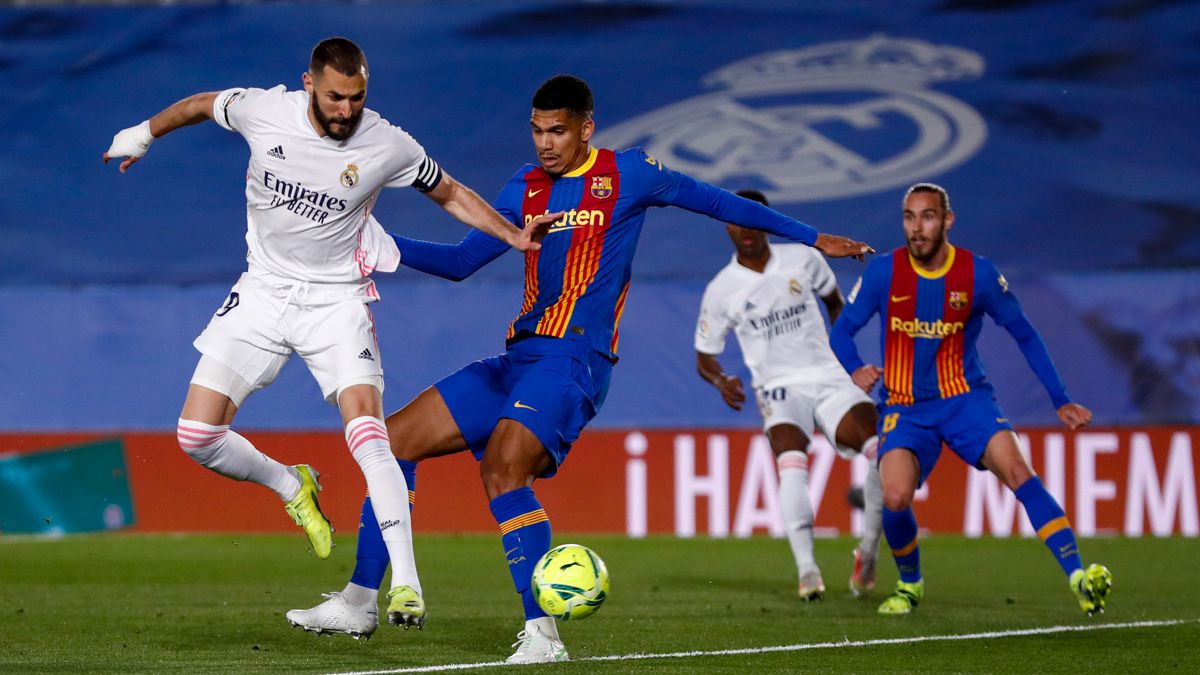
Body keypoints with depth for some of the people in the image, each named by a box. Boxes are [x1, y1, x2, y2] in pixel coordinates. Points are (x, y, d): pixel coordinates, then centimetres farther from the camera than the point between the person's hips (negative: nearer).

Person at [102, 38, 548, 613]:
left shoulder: (388, 146, -14)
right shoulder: (264, 111, -12)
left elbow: (450, 194, 3)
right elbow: (202, 105, 11)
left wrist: (516, 236, -9)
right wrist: (142, 134, 24)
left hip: (336, 300, -3)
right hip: (263, 291, 3)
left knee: (365, 429, -24)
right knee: (198, 437, -7)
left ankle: (404, 578, -23)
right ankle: (292, 486, 23)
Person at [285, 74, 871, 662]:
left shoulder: (626, 173, 0)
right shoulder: (526, 188, 15)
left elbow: (715, 201, 9)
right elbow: (460, 262, 18)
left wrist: (811, 238, 14)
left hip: (573, 363, -7)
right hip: (518, 359, 7)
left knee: (502, 467, -30)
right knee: (394, 438, 2)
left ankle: (541, 635, -30)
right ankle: (358, 603, 9)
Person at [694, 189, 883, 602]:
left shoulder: (803, 259, 6)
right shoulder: (721, 290, 2)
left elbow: (833, 299, 27)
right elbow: (704, 358, 10)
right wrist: (720, 381, -11)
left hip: (828, 377, 2)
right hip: (779, 389, -2)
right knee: (791, 466, -33)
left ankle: (868, 552, -5)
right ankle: (806, 570, -31)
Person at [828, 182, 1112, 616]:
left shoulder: (979, 274, -5)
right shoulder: (883, 272, -5)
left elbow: (1024, 334, 7)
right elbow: (842, 331, 5)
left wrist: (1061, 401, 3)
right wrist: (855, 370, -18)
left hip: (965, 397, 0)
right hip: (904, 408, 0)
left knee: (1016, 470, -25)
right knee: (895, 499, -23)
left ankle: (1078, 576, -30)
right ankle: (910, 582, 9)